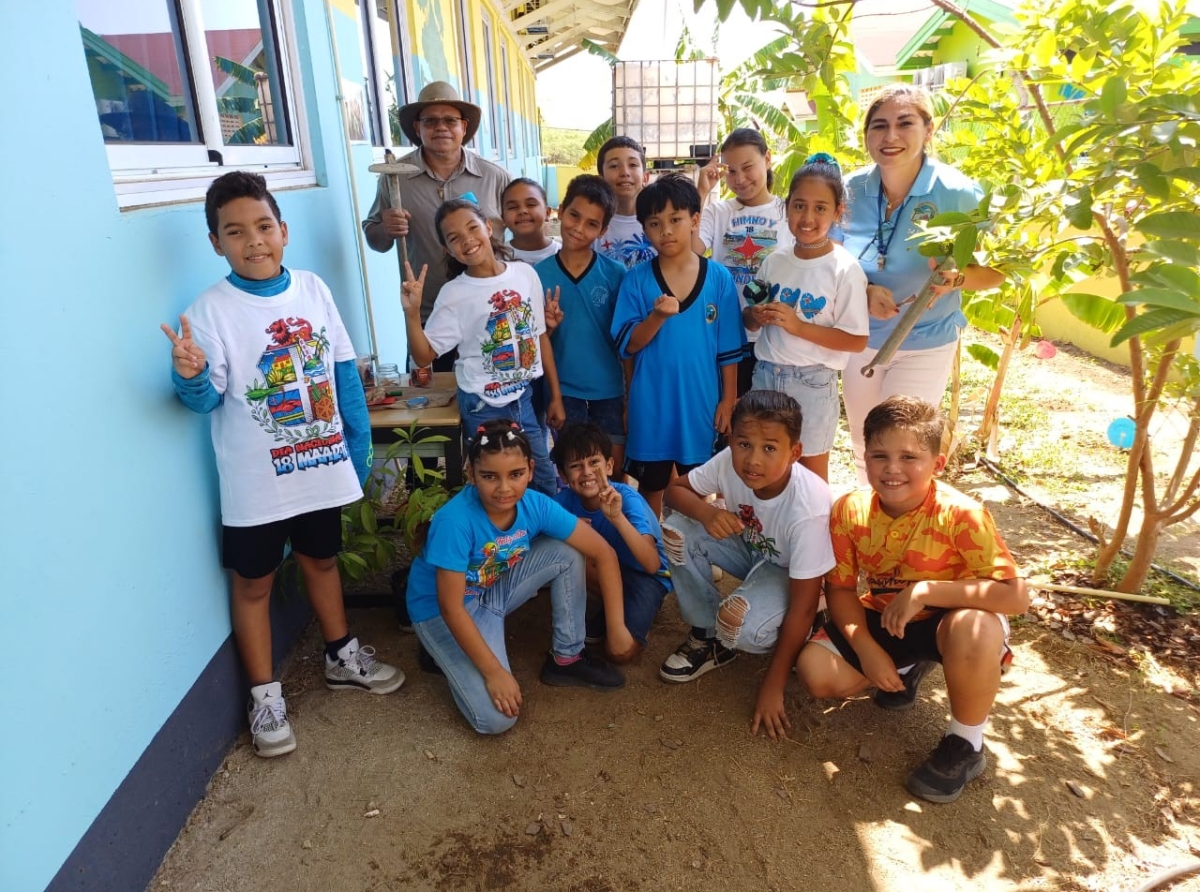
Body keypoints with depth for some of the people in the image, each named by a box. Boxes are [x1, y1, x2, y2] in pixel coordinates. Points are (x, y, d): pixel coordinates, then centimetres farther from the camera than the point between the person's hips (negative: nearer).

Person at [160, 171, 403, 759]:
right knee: (253, 583, 11)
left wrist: (359, 444, 5)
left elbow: (345, 371, 5)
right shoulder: (211, 310, -13)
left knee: (322, 559, 21)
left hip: (321, 466, 4)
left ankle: (343, 657, 41)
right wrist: (191, 376, -39)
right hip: (256, 480, -3)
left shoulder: (313, 290, -1)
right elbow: (206, 399, -16)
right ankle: (265, 695, 28)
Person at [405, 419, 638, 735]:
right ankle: (446, 653, 10)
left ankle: (566, 659, 2)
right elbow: (451, 608, -28)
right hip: (442, 609, -5)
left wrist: (617, 628, -11)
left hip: (497, 587, 5)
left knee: (567, 552, -14)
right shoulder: (454, 521, -34)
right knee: (497, 719, -19)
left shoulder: (535, 505, -19)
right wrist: (494, 672, -24)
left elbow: (604, 554, -11)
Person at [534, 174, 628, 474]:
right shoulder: (538, 275, -4)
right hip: (564, 390, 1)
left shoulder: (615, 274, -7)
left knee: (614, 472, 12)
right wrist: (547, 327, -18)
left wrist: (631, 398, -2)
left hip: (610, 390, 0)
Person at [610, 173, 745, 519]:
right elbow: (627, 345, -8)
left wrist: (728, 399, 0)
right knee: (651, 487, 14)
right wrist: (657, 316, -23)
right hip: (651, 403, 0)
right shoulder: (636, 279, -4)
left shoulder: (719, 278, -3)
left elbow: (729, 349, 1)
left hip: (701, 401, 1)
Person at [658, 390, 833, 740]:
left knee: (739, 622, -34)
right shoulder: (730, 462, -25)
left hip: (792, 573, -5)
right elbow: (675, 488, -9)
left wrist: (773, 687, -25)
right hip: (752, 549, 6)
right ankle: (707, 635, 0)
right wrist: (707, 512, -33)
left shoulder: (808, 507, -36)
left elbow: (803, 604, -30)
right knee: (678, 531, -18)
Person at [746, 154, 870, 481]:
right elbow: (749, 320, 11)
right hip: (766, 375, 4)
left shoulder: (845, 269, -12)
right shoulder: (774, 262, 2)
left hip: (812, 382, -4)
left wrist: (798, 325, -22)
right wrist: (757, 315, -13)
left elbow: (857, 340, -13)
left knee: (811, 471, 11)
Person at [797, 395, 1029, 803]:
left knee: (975, 629, -39)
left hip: (944, 622, -3)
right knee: (816, 671, -16)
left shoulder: (960, 514, -26)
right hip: (882, 619, 4)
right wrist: (867, 650, -19)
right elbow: (841, 588, -6)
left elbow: (1015, 596, -32)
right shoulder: (850, 510, -15)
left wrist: (925, 591, -37)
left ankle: (966, 745, -8)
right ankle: (907, 670, 16)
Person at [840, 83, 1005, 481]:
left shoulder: (958, 193, -17)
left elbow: (997, 269, -9)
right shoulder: (852, 190, -9)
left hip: (925, 346, -3)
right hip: (859, 339, 4)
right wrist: (865, 292, -20)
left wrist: (957, 278, -31)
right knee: (862, 448, 18)